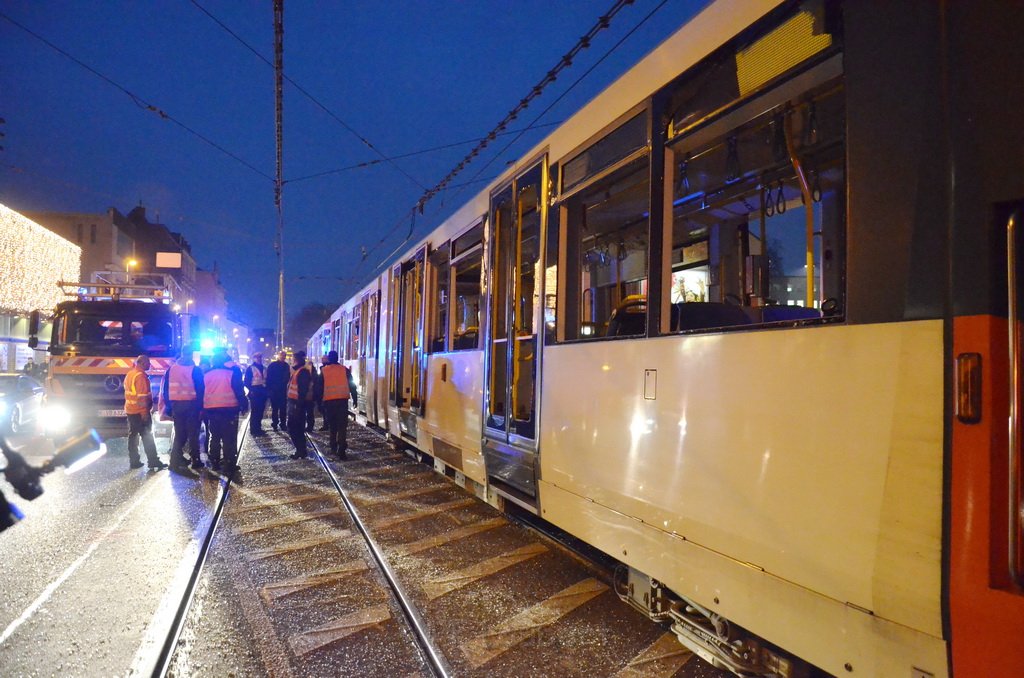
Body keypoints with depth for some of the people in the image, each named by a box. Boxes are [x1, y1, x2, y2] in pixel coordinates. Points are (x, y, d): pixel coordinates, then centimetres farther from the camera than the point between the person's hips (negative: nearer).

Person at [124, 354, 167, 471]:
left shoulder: (130, 374, 13)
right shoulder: (141, 375, -17)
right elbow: (142, 396, -21)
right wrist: (145, 411, -19)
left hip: (130, 410, 9)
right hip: (140, 411, -9)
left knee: (133, 436, 10)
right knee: (147, 436, -5)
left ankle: (134, 461, 13)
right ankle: (153, 462, -4)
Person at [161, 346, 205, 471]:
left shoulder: (171, 369, 7)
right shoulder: (195, 370, -6)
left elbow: (165, 389, 7)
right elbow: (200, 389, -8)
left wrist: (168, 406, 10)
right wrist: (200, 405, -3)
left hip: (176, 405, 4)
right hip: (191, 405, -4)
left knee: (179, 433, 12)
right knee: (193, 434, 3)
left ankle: (175, 460, 6)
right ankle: (195, 460, 5)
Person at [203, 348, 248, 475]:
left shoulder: (207, 373, 12)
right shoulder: (233, 370, -2)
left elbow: (202, 391, 14)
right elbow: (238, 389, -8)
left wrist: (202, 408, 18)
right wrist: (244, 404, -4)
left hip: (211, 409, 5)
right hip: (229, 408, -5)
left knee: (214, 437, 17)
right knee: (229, 439, -3)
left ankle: (214, 463, 21)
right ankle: (229, 467, -6)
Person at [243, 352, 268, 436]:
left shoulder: (263, 368, 16)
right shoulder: (250, 368, -2)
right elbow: (246, 381, -5)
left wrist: (266, 390, 10)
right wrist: (251, 390, -15)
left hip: (262, 393, 6)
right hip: (254, 393, -6)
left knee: (260, 411, 9)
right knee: (254, 412, -4)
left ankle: (258, 428, 17)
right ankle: (253, 429, 0)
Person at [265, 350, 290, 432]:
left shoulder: (286, 365, 9)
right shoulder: (272, 365, -2)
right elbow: (268, 378, -5)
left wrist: (287, 387, 3)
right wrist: (269, 389, -11)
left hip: (283, 390, 3)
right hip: (274, 390, -3)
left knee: (283, 408, 4)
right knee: (275, 408, 1)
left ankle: (283, 423, 9)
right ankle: (275, 424, 6)